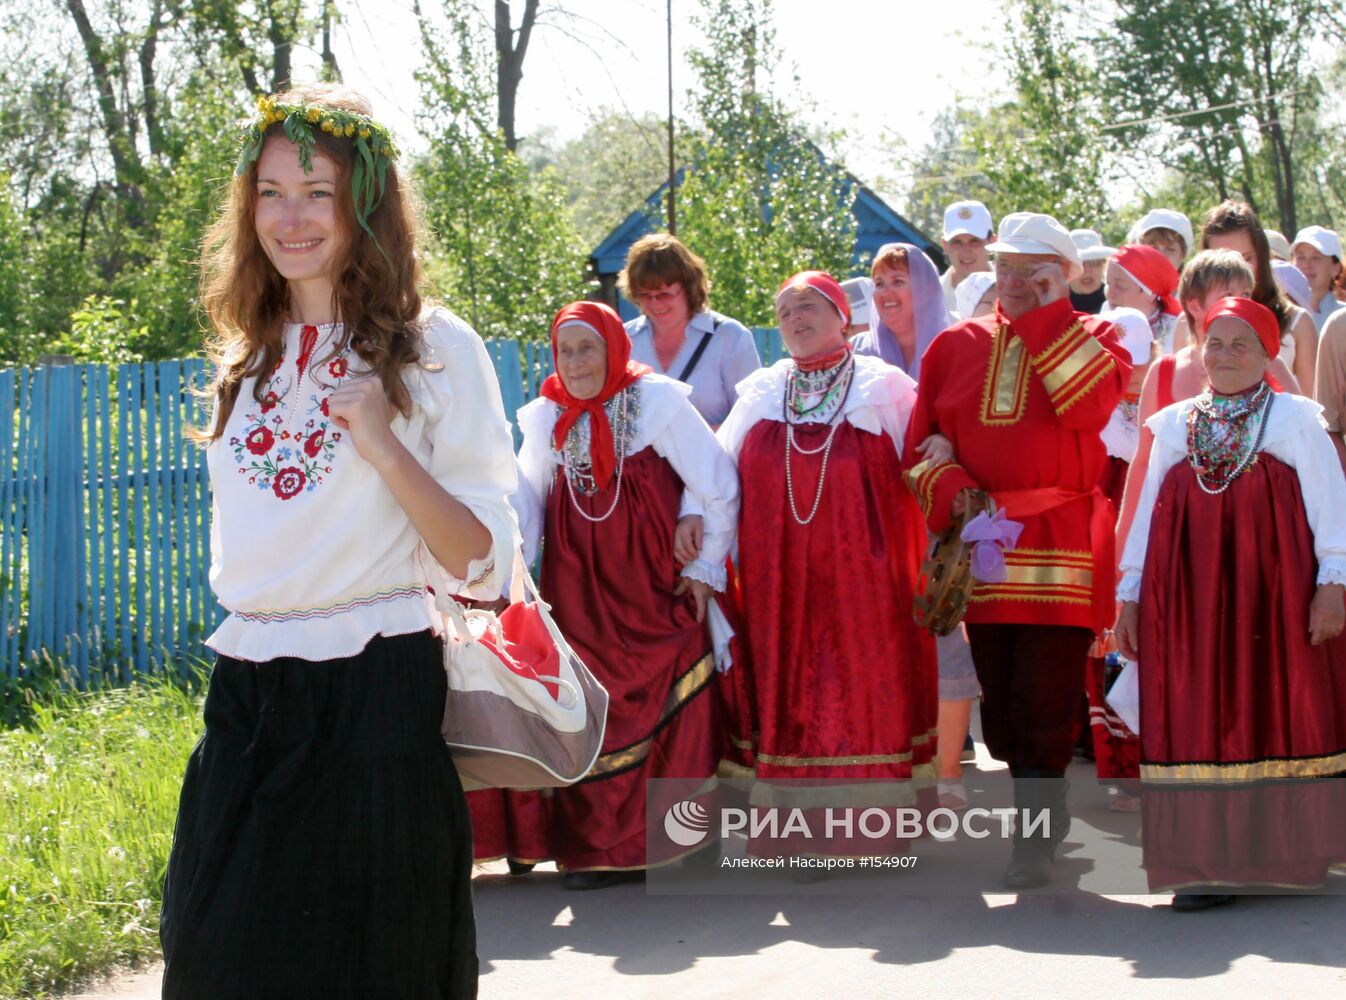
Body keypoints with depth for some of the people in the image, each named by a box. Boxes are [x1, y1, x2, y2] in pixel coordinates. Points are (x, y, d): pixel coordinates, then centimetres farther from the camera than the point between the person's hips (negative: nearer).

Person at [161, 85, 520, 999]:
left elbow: (482, 564, -9)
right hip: (244, 705, 5)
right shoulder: (250, 356, 13)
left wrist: (386, 448, -21)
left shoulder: (432, 349, -4)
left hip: (374, 694, -5)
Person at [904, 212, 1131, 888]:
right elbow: (922, 435, 14)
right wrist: (949, 485, -6)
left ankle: (1034, 840, -5)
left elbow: (1092, 403, -16)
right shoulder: (957, 345, 13)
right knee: (999, 698, 7)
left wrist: (1047, 315, -12)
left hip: (1060, 545, -4)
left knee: (1045, 698, -9)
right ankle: (1046, 810, 24)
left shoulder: (1092, 339, 5)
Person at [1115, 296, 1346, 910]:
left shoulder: (1296, 417, 6)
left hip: (1274, 585, -2)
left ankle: (1292, 853, 6)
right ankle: (1210, 864, 0)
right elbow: (1147, 513, 17)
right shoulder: (1175, 424, 16)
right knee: (1200, 716, -2)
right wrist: (1130, 596, 11)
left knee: (1283, 708, -3)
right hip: (1189, 593, 3)